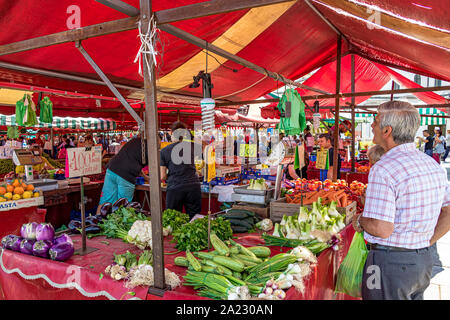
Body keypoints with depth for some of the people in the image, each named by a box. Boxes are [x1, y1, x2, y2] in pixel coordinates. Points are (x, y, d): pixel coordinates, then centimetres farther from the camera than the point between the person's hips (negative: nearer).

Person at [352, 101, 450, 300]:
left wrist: (360, 221, -7)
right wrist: (426, 243, 14)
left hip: (390, 262, -7)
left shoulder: (383, 169, -23)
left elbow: (382, 229, -26)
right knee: (415, 295, 24)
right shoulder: (433, 165, 4)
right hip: (424, 260, 8)